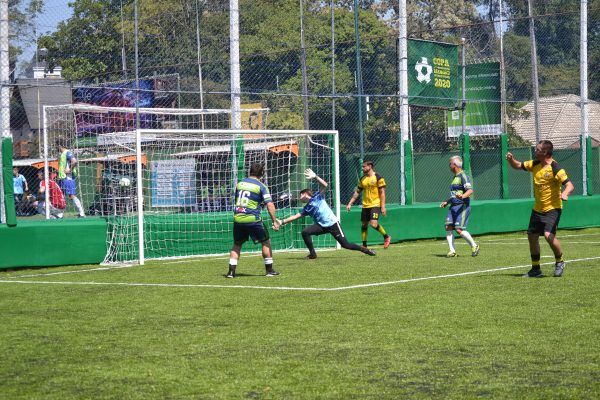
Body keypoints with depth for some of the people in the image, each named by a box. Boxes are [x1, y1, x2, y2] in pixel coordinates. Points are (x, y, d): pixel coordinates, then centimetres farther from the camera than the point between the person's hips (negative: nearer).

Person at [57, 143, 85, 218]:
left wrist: (70, 170, -20)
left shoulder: (67, 153, -12)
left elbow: (74, 161, -27)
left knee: (72, 196, -12)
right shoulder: (62, 154, 18)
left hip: (68, 178, -10)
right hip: (61, 178, 10)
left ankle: (81, 213, -10)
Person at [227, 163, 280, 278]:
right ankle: (269, 270, 12)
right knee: (266, 242, 11)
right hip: (252, 219, -4)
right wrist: (275, 221, -10)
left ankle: (231, 271, 5)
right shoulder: (261, 186, -4)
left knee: (237, 244, 15)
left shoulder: (240, 183, 12)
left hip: (238, 218, 4)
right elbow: (269, 205, -11)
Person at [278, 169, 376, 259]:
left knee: (345, 244, -7)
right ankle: (312, 254, -5)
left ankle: (364, 249, 11)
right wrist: (282, 222, 7)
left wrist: (315, 177, -23)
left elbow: (324, 185, -15)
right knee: (305, 232, -14)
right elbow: (295, 216, 14)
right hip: (322, 226, 6)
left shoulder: (317, 197, -2)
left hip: (332, 224, -6)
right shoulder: (306, 209, 14)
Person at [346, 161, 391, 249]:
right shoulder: (362, 179, 11)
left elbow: (382, 193, -9)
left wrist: (383, 206, -15)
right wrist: (350, 204, 11)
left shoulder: (378, 177, -7)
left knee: (374, 224, -21)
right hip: (365, 205, 6)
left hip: (375, 204, -6)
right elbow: (357, 193, 17)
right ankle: (364, 246, 16)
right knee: (364, 225, 7)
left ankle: (386, 237, 1)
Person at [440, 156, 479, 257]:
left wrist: (463, 196, -39)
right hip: (453, 206, 9)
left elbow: (470, 190, -21)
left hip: (462, 206, -9)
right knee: (448, 227, -3)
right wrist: (447, 202, 30)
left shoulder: (463, 176, -10)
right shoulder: (455, 177, 21)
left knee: (459, 229, -13)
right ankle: (452, 251, -2)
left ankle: (474, 246, 4)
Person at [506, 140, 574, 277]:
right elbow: (518, 166, 17)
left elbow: (569, 185, -24)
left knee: (549, 235, -23)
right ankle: (535, 269, 21)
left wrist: (565, 193, -46)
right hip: (538, 208, 8)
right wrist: (511, 159, -4)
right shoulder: (535, 164, 4)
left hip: (552, 208, -8)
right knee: (532, 236, 8)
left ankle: (560, 262, 2)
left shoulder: (555, 168, -18)